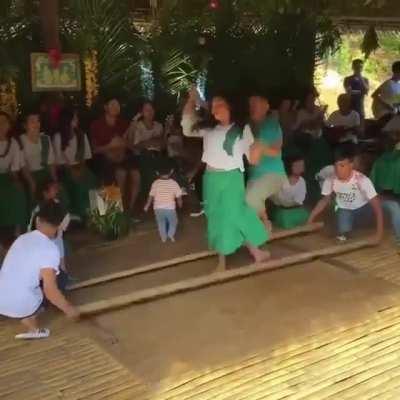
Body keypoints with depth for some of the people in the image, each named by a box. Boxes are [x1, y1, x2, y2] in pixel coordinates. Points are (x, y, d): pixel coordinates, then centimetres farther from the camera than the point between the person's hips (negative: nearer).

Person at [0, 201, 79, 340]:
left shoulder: (22, 238, 7)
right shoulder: (50, 250, -14)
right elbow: (50, 290, -17)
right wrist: (68, 309, -2)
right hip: (20, 306, -5)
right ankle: (33, 329, 20)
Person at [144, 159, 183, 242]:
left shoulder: (155, 183, -2)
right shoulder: (174, 183, -4)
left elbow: (151, 196, 0)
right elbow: (178, 196, 0)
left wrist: (147, 206, 13)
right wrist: (180, 204, 19)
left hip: (158, 208, 1)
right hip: (170, 208, -1)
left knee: (161, 223, 23)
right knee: (173, 222, 22)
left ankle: (163, 237, 27)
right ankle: (171, 235, 13)